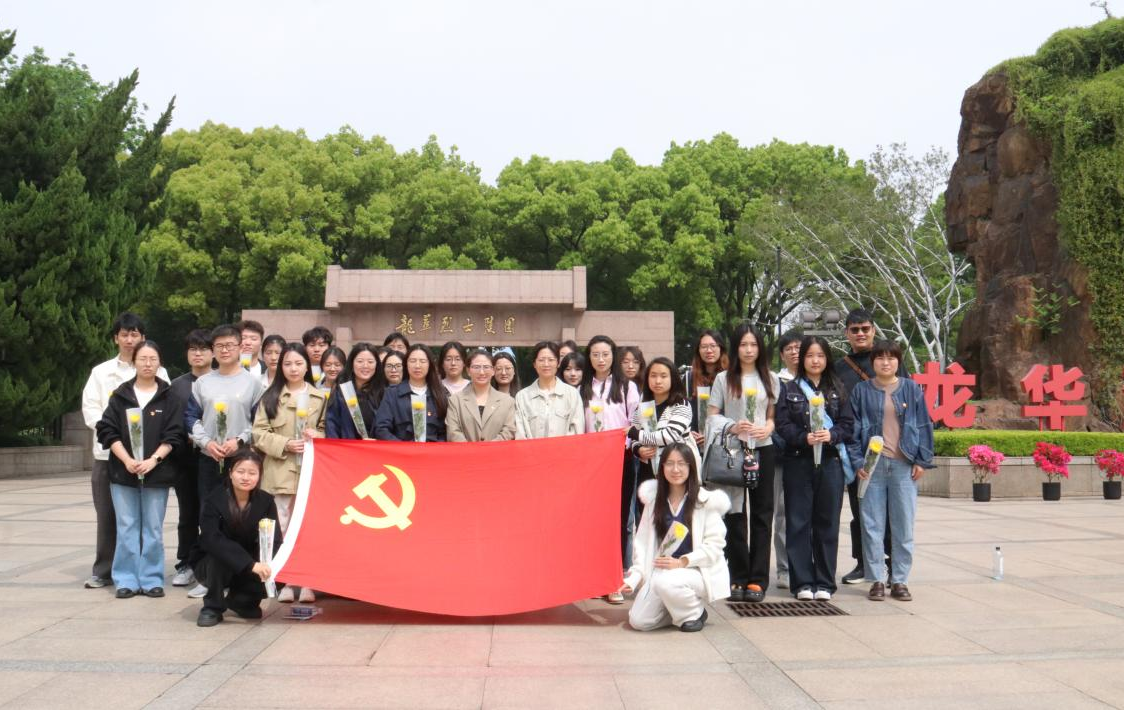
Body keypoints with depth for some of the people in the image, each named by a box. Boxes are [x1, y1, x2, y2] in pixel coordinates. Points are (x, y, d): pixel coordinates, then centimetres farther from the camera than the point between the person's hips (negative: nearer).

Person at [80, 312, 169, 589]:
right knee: (107, 515, 4)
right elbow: (90, 410, 4)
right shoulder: (101, 372, 13)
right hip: (109, 452, 2)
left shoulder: (158, 373, 8)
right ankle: (103, 570, 13)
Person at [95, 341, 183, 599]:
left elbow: (173, 435, -2)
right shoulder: (120, 395, 6)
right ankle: (127, 580, 11)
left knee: (153, 529, 3)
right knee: (127, 528, 4)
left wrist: (153, 460, -15)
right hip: (123, 471, 1)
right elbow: (107, 431, 0)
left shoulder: (170, 397, 3)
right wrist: (127, 460, -12)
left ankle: (151, 580, 11)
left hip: (157, 472, -1)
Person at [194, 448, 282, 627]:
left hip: (249, 569, 3)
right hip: (212, 564, -3)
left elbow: (275, 540, -15)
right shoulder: (215, 500, -20)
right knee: (219, 555, -36)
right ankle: (212, 608, -11)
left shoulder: (265, 501, -11)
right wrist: (251, 565, -45)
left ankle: (240, 601, 8)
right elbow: (213, 540, -35)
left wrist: (267, 565, -38)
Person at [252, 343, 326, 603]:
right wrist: (285, 444, -12)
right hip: (280, 471, 0)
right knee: (281, 528, 3)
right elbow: (259, 433, 1)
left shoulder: (320, 397, 8)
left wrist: (317, 435, -7)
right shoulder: (271, 397, 6)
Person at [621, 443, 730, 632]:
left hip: (698, 572, -4)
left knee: (666, 582, -35)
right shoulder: (654, 499, 5)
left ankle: (694, 613, -4)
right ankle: (677, 608, 17)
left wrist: (682, 562, -22)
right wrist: (634, 577, -8)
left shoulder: (705, 501, -8)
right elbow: (643, 541, 3)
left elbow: (714, 545, -10)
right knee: (638, 621, -11)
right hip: (662, 570, 4)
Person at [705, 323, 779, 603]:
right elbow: (712, 415, 3)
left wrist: (767, 428, -9)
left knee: (762, 513, 1)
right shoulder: (723, 378, 6)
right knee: (735, 514, 2)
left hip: (762, 449, 1)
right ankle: (738, 578, 8)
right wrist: (733, 427, -15)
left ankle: (758, 579, 7)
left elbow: (774, 415, 13)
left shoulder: (770, 379, 11)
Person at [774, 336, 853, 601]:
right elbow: (783, 425, -1)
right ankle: (802, 582, 7)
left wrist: (831, 435, -14)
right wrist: (804, 438, -17)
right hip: (798, 462, -1)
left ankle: (825, 582, 11)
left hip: (830, 461, 1)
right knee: (798, 522, 0)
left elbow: (848, 424, 5)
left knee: (827, 523, 3)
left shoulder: (837, 390, 11)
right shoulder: (790, 389, 7)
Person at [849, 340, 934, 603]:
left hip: (904, 464, 0)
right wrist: (857, 461, -4)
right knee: (873, 524, 2)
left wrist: (922, 460, 1)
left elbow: (924, 425, 7)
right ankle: (876, 580, 10)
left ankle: (900, 580, 13)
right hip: (872, 465, 0)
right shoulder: (861, 390, 5)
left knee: (904, 524, 4)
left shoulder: (911, 389, 6)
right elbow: (853, 428, 4)